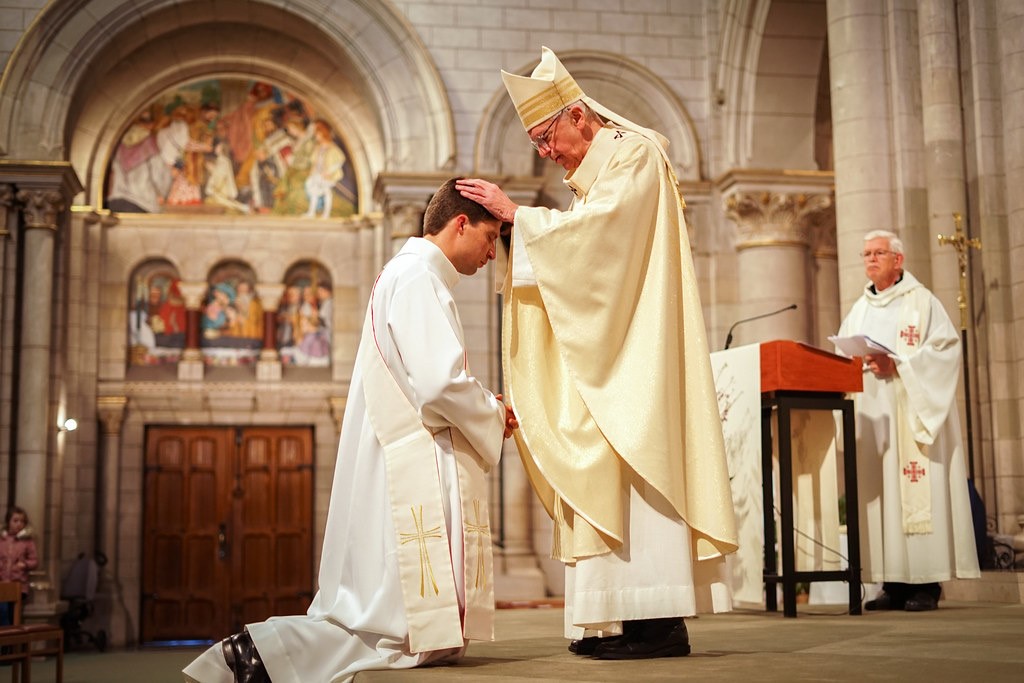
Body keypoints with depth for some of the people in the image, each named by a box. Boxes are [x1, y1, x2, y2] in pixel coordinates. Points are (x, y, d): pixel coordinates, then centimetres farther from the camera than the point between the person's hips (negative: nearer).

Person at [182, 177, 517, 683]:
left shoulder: (408, 273, 22)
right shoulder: (417, 275, -10)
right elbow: (441, 385, -20)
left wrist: (482, 406, 12)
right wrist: (492, 416, -2)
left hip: (400, 473, 11)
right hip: (410, 476, -11)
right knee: (422, 634, -9)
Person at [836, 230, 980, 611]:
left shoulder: (921, 302, 2)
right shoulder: (859, 311, 19)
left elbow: (945, 348, -8)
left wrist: (896, 365, -18)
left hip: (911, 412, -5)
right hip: (870, 412, 5)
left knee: (915, 490, -9)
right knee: (878, 491, 0)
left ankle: (926, 583, -6)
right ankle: (892, 583, 3)